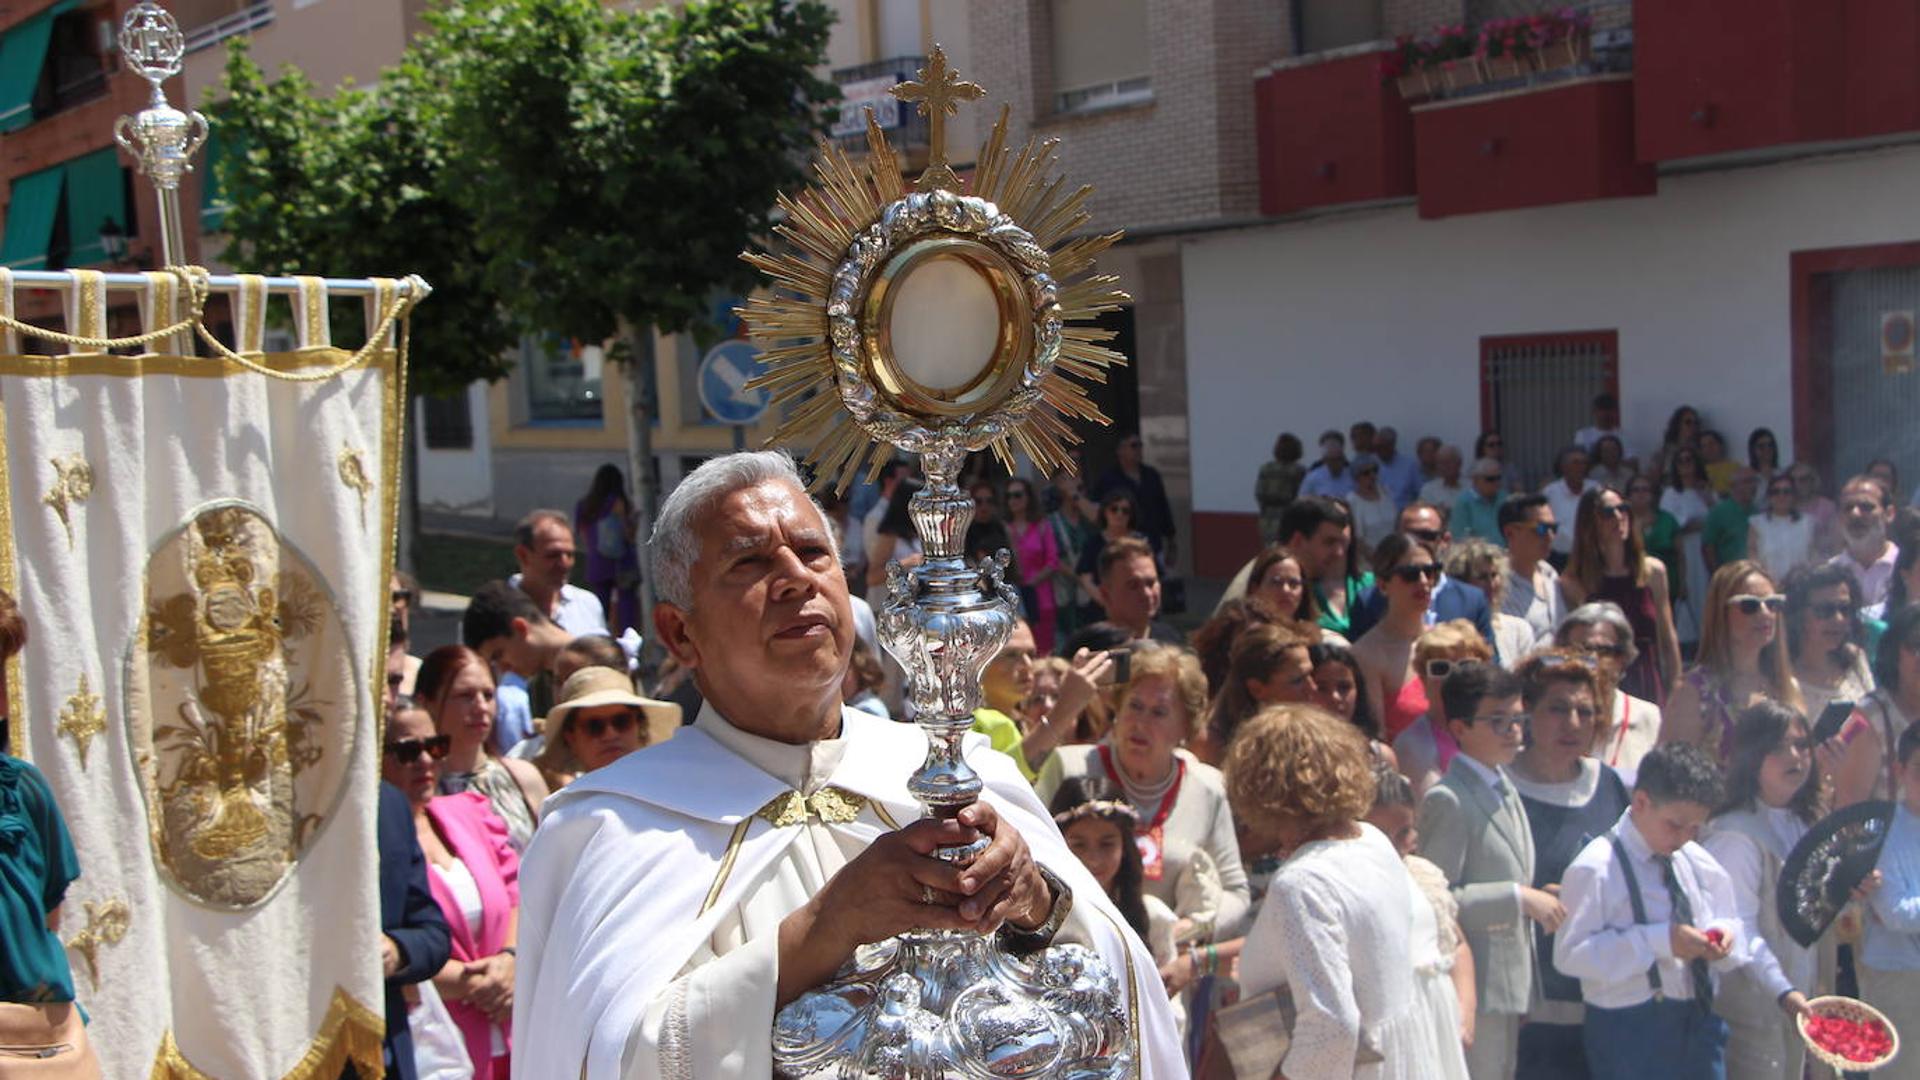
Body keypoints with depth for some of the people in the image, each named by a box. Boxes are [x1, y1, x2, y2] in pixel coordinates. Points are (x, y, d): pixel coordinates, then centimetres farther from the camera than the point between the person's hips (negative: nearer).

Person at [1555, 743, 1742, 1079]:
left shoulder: (1699, 863, 10)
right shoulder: (1596, 867, -12)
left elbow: (1731, 923, 22)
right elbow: (1571, 953, -18)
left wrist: (1724, 937, -4)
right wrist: (1660, 941, -24)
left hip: (1699, 1024, 7)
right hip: (1630, 1035, -7)